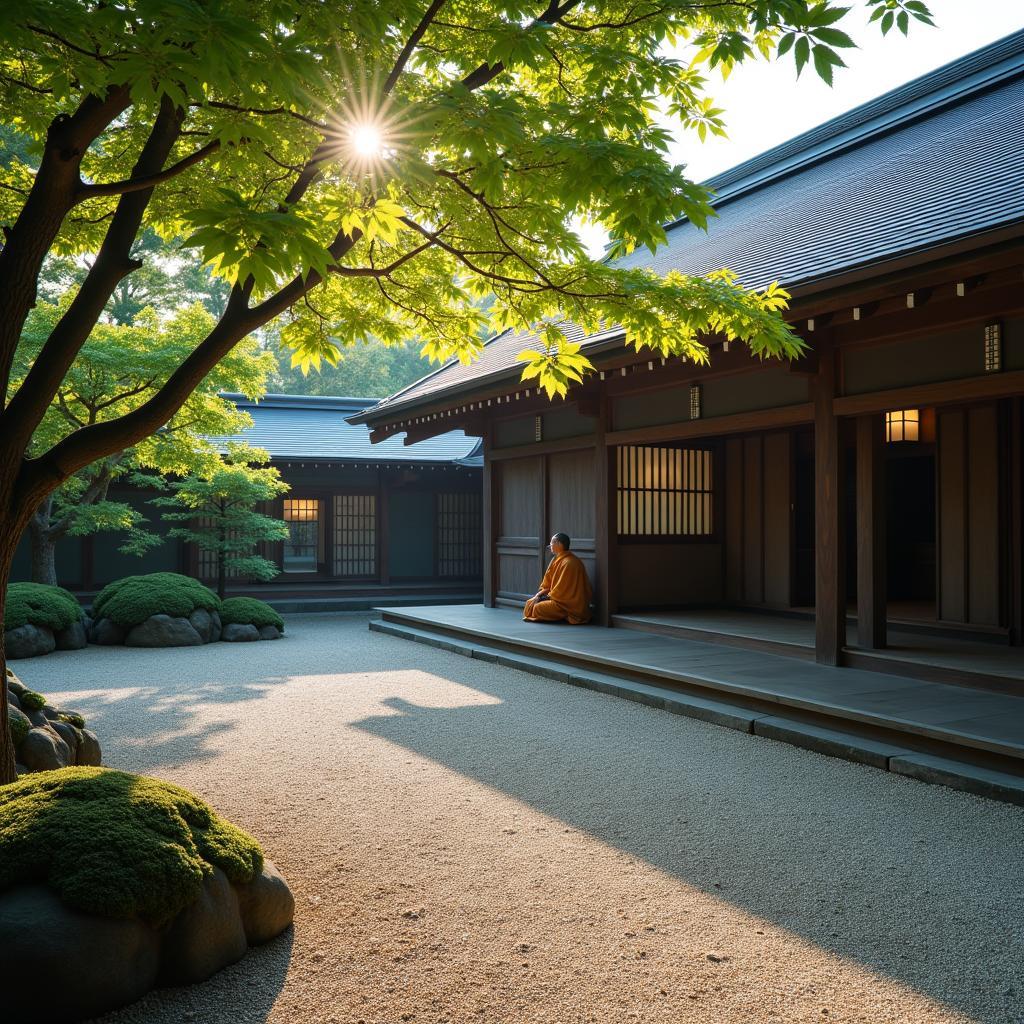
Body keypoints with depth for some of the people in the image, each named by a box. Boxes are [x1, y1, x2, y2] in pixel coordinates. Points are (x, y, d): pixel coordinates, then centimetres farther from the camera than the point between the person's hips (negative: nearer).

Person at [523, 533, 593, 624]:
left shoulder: (568, 563, -21)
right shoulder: (557, 560, 10)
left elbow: (562, 588, -22)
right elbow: (547, 584, 13)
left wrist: (548, 596, -10)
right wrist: (539, 594, -2)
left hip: (569, 604, -10)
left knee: (538, 608, -20)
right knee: (531, 602, 4)